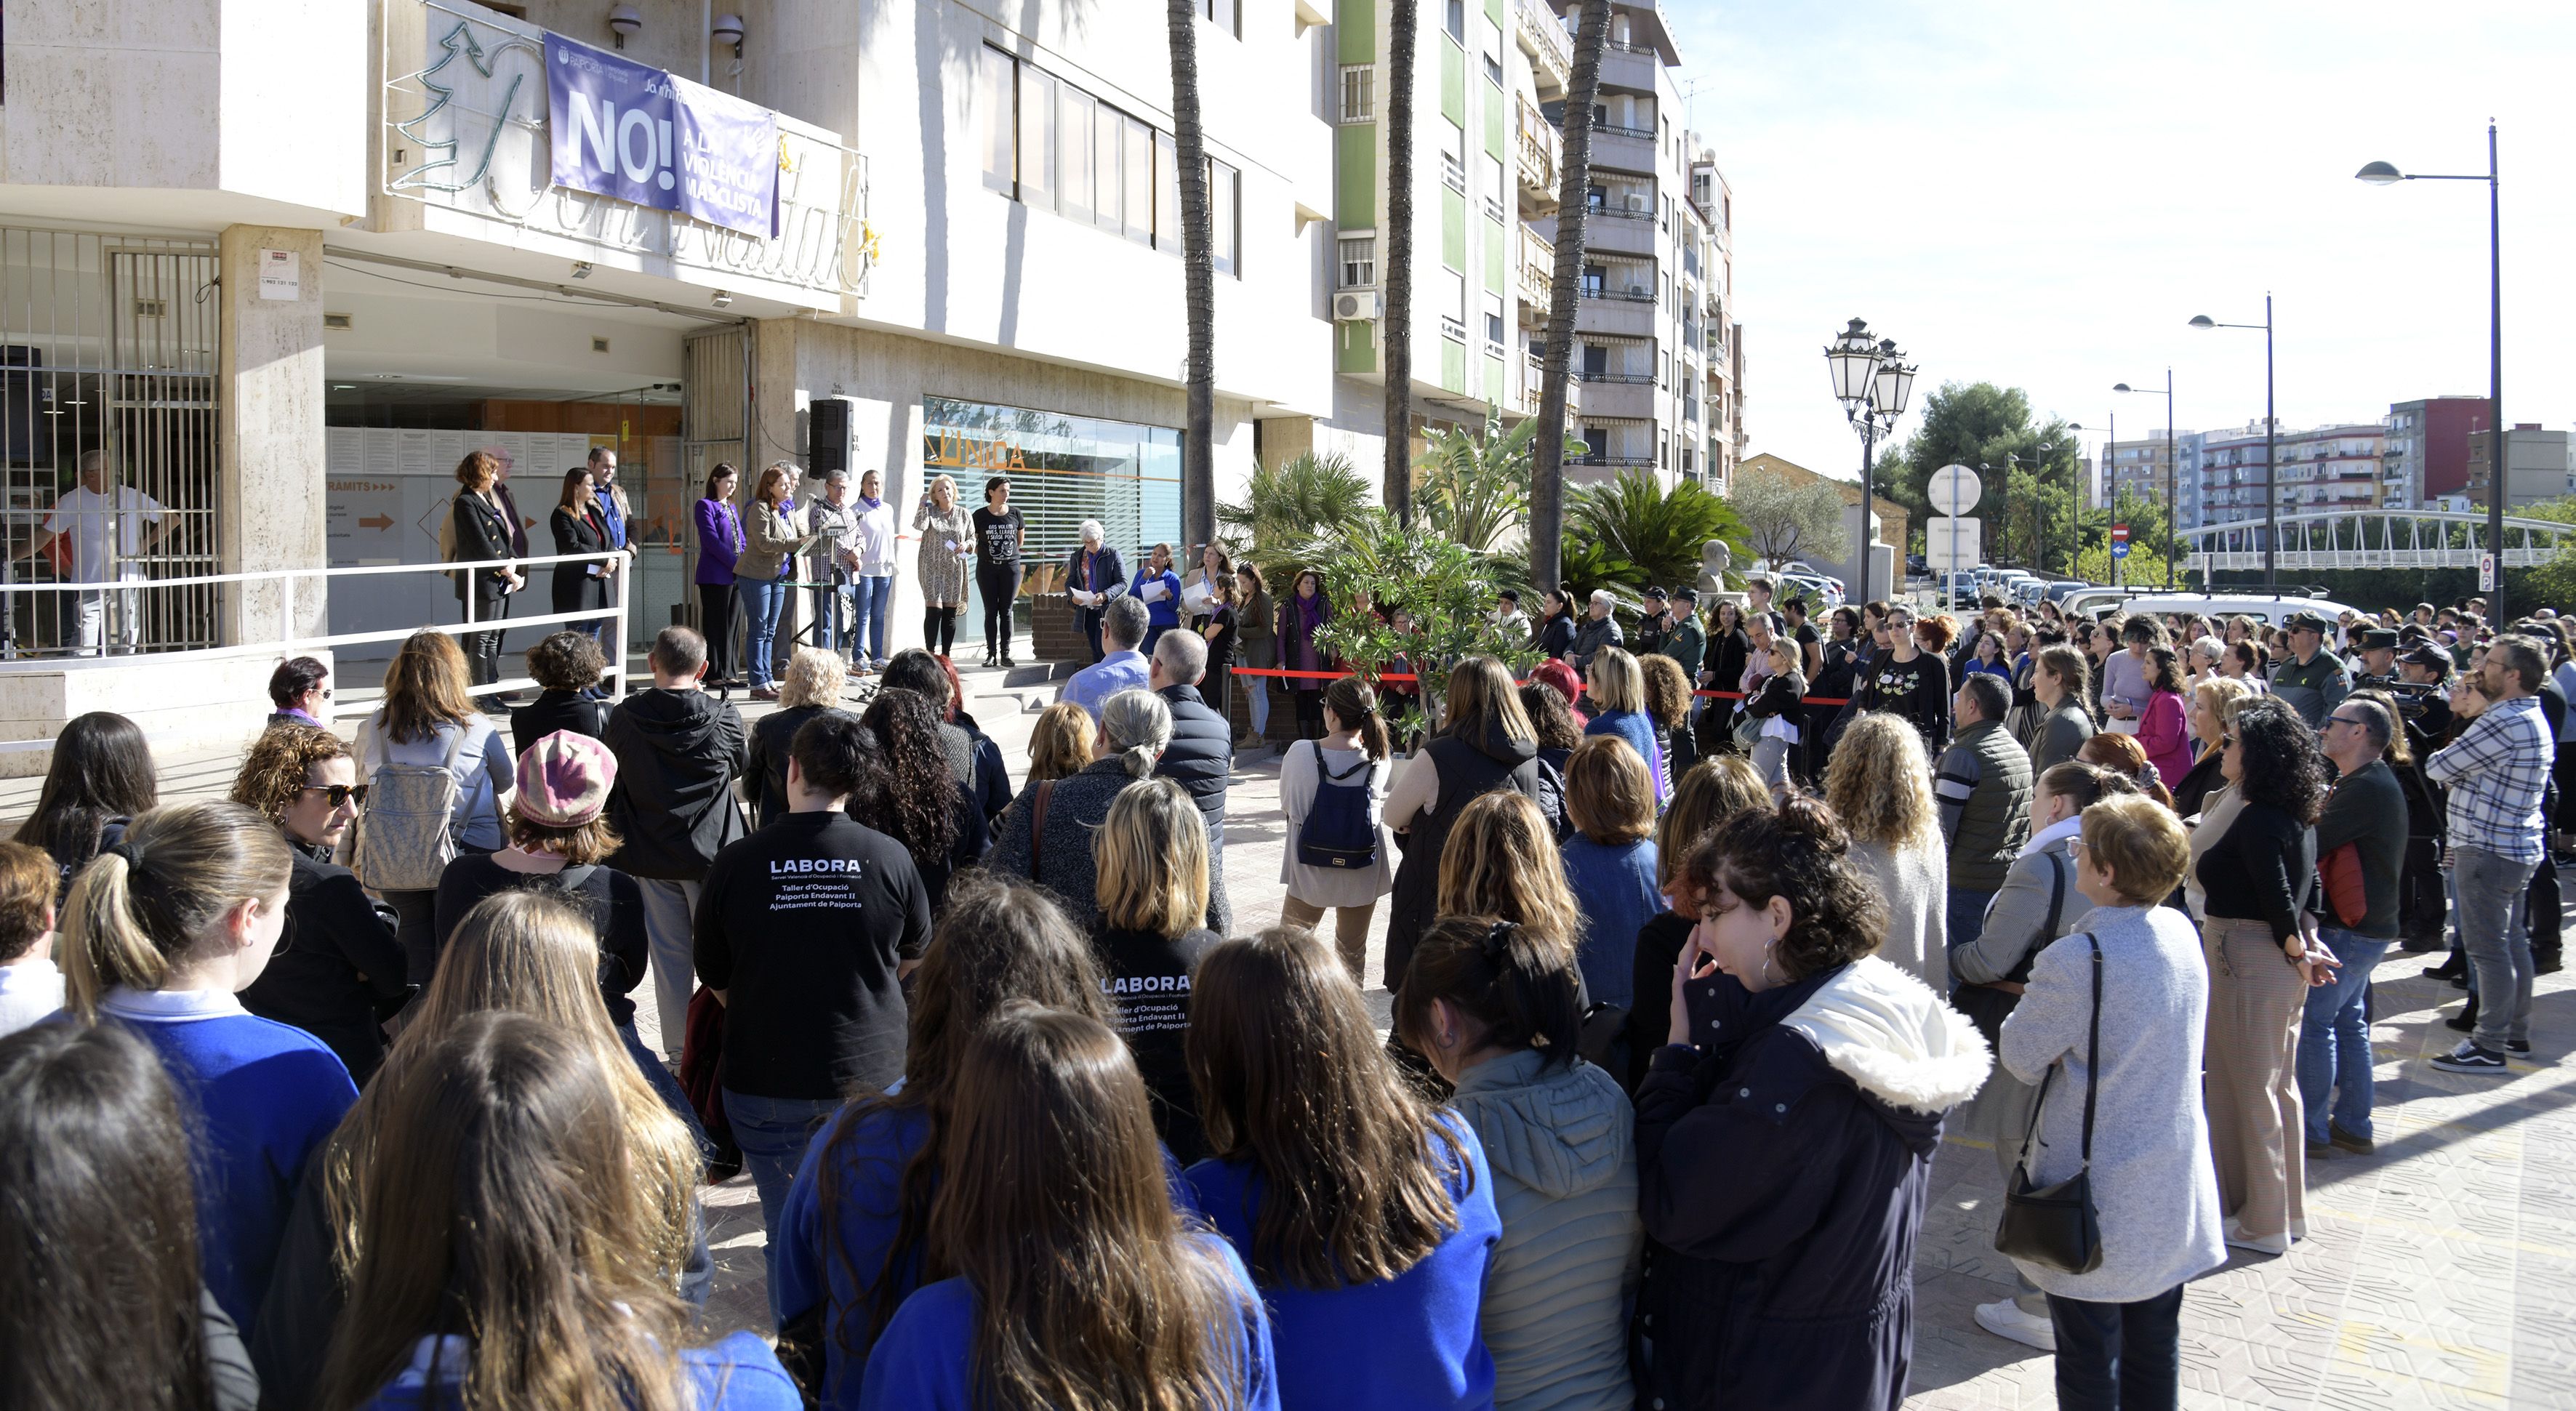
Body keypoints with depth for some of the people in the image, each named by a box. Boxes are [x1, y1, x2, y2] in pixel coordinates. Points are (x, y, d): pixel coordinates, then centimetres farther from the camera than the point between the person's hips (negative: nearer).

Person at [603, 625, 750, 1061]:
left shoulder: (625, 718, -8)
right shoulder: (722, 719, -13)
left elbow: (613, 774, 4)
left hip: (650, 855, 2)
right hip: (710, 853, -2)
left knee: (669, 954, 11)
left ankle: (678, 1053, 16)